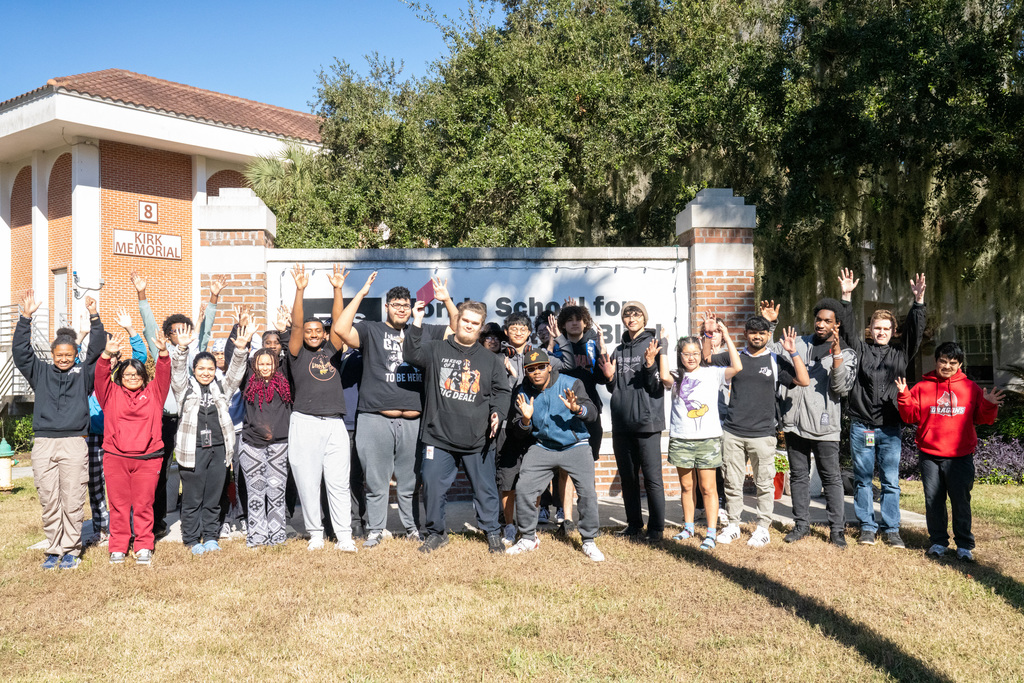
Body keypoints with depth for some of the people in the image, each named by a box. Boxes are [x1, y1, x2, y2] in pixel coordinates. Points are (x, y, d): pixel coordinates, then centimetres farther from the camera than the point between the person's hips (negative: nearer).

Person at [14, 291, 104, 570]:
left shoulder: (83, 374, 10)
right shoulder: (40, 372, 14)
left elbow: (97, 349, 1)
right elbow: (21, 351, 6)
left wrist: (94, 316, -7)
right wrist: (26, 317, -3)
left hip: (74, 444, -2)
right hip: (43, 444, 2)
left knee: (73, 501, 0)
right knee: (49, 502, 6)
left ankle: (71, 550, 11)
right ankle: (53, 549, 17)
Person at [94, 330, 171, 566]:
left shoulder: (153, 393, 11)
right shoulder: (111, 393, 11)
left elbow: (163, 375, -2)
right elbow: (101, 377, -4)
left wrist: (163, 352, -20)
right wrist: (107, 355, -22)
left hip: (148, 458, 0)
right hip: (115, 456, 1)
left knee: (144, 504, 2)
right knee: (118, 504, 5)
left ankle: (144, 547, 11)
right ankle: (118, 548, 15)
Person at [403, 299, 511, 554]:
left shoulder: (489, 359, 11)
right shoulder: (436, 350, 6)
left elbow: (501, 391, 13)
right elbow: (412, 354, -11)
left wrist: (497, 413, -4)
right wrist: (417, 324, -20)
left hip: (478, 440, 1)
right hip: (439, 437, -1)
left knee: (485, 489, 8)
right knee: (433, 487, 4)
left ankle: (492, 533, 25)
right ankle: (436, 532, 23)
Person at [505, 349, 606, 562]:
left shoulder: (571, 384, -8)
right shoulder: (525, 393, 0)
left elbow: (593, 412, -17)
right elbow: (520, 434, -1)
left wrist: (577, 408, -38)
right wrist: (525, 419, -23)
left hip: (575, 447, -2)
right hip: (542, 448, 2)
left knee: (588, 492, -13)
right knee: (523, 490, -6)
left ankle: (588, 541, 7)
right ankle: (528, 538, 15)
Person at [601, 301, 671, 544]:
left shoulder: (655, 344, -2)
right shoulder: (619, 350, 14)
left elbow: (657, 387, -9)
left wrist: (650, 366, -24)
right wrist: (610, 377, 0)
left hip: (647, 422, -6)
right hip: (621, 423, 6)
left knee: (652, 478, -3)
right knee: (628, 478, 13)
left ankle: (656, 528, 7)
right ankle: (634, 524, 24)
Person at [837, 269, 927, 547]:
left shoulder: (901, 352, 10)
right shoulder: (861, 350, 7)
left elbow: (915, 331, 0)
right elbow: (847, 328, -2)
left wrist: (919, 302, -13)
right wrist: (846, 297, -12)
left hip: (891, 428, 1)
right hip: (861, 426, 0)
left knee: (891, 481, 5)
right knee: (863, 479, 7)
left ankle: (891, 530, 14)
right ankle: (867, 527, 17)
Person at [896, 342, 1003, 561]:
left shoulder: (970, 388, 7)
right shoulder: (922, 387, 4)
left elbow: (983, 418, 9)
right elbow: (911, 416, 1)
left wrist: (989, 405, -10)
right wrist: (904, 396, -13)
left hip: (960, 456, 0)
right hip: (929, 455, 0)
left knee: (961, 501, 4)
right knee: (933, 500, 7)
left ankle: (964, 545, 16)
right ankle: (938, 541, 20)